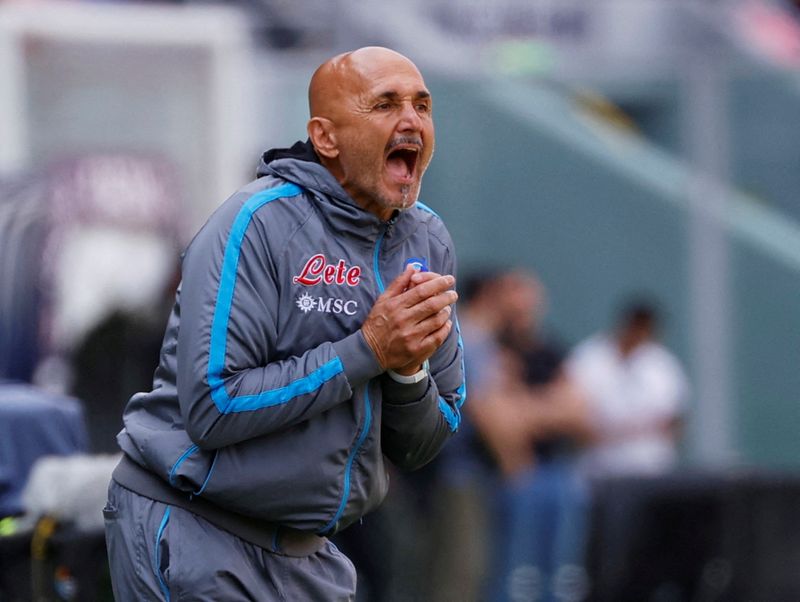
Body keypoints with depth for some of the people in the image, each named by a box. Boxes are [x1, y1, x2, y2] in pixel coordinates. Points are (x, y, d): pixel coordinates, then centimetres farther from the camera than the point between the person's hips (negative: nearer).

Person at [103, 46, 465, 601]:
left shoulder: (428, 242, 5)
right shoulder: (260, 224, -15)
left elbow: (420, 448, 7)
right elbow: (213, 409, -24)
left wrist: (409, 371, -14)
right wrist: (368, 349, -22)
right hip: (190, 530, -6)